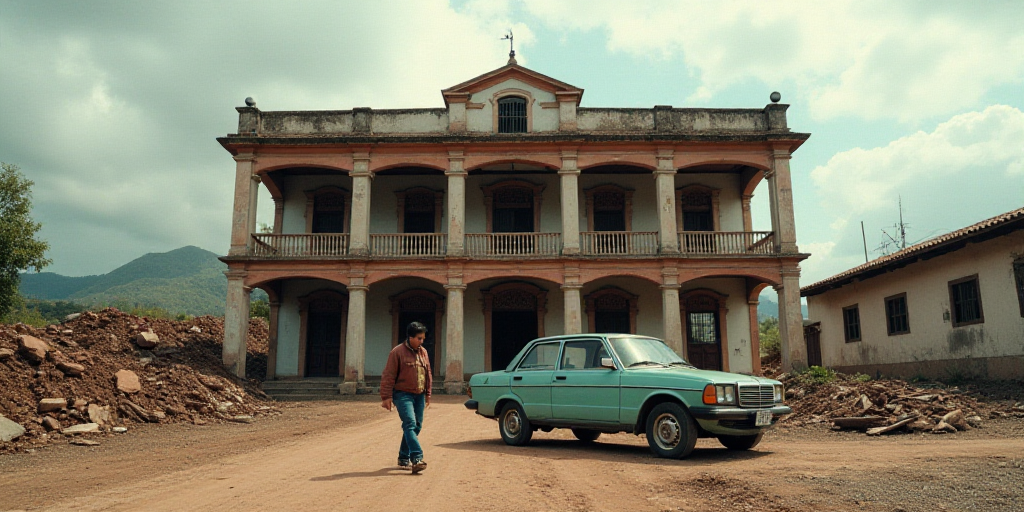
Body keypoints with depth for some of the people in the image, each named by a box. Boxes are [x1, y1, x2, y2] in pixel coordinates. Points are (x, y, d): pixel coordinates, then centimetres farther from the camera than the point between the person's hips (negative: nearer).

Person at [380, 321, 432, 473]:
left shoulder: (423, 352, 11)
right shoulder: (397, 352, -8)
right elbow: (388, 376, -9)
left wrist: (427, 395, 18)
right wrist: (386, 397, -13)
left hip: (419, 396, 7)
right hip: (403, 394, -7)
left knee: (417, 426, 9)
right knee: (410, 424, -17)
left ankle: (404, 458, 22)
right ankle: (417, 458, -23)